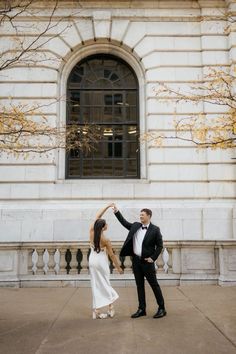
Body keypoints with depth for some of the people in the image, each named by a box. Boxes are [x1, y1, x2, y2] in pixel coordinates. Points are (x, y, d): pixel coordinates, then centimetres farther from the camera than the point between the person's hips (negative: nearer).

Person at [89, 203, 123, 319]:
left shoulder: (91, 232, -10)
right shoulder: (106, 240, -21)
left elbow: (97, 217, 2)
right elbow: (112, 255, -12)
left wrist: (107, 206, 4)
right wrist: (118, 267, 0)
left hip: (92, 260, 5)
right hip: (101, 262, -5)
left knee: (96, 285, 11)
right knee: (104, 284, 11)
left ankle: (96, 311, 12)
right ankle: (110, 308, 18)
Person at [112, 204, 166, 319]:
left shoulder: (155, 229, -8)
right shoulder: (135, 226, 7)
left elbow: (160, 245, -5)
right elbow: (124, 222, 16)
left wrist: (153, 258, -11)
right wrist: (116, 211, 8)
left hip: (147, 261, -5)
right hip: (136, 260, 5)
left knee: (154, 285, 3)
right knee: (139, 286, 11)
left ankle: (161, 308, 14)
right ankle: (141, 309, 20)